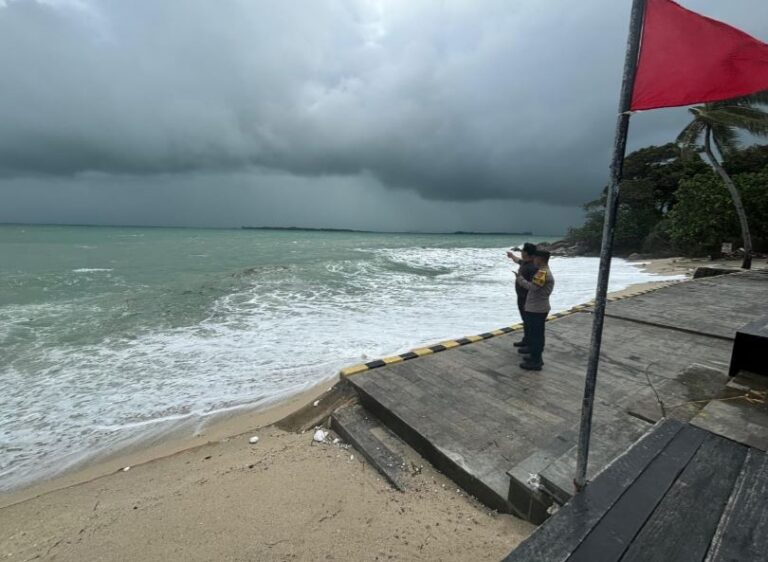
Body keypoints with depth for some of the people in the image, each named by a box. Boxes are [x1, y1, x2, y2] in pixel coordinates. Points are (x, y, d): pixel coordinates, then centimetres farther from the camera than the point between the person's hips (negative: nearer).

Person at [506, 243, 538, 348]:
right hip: (521, 298, 10)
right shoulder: (525, 262, 7)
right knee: (525, 321, 19)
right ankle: (526, 341, 32)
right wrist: (512, 255, 52)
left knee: (529, 322, 0)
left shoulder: (533, 267, -23)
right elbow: (518, 261, 34)